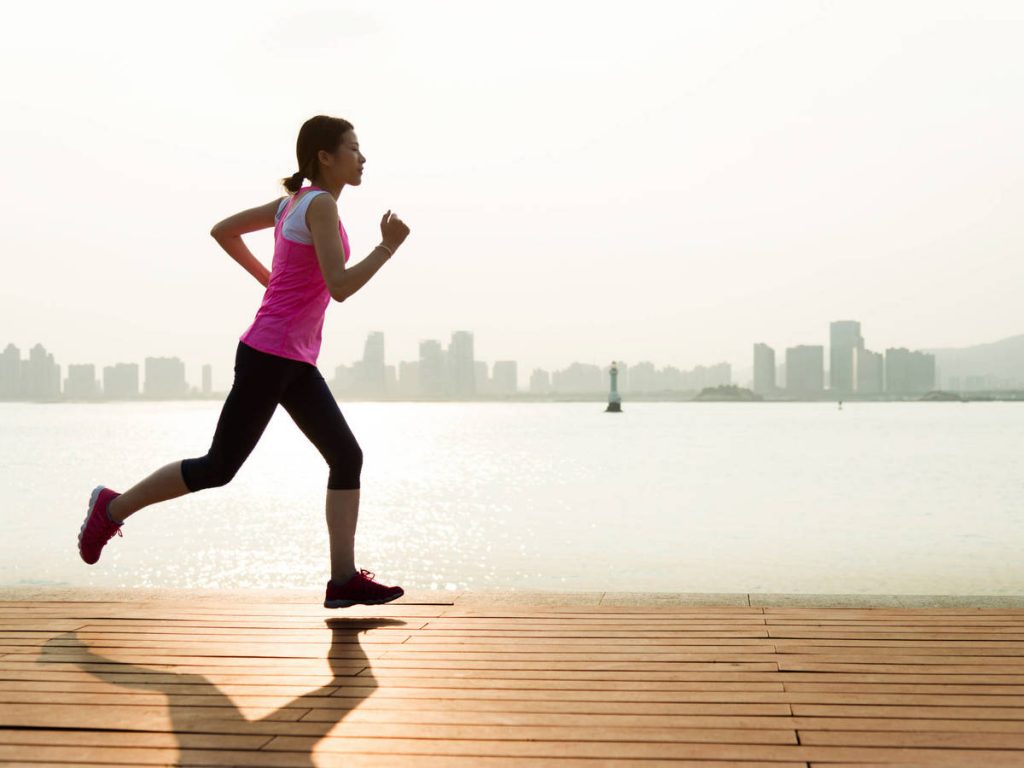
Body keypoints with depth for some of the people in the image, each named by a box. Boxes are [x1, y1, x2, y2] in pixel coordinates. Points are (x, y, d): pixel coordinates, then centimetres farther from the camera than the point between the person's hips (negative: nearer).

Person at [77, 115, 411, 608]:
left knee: (347, 457, 1)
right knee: (219, 468, 1)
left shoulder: (294, 201, 13)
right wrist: (388, 247, -12)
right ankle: (113, 507, 19)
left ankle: (344, 579, 0)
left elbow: (222, 230, 21)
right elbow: (340, 288, -22)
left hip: (293, 362, 10)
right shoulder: (321, 204, -14)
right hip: (269, 355, -10)